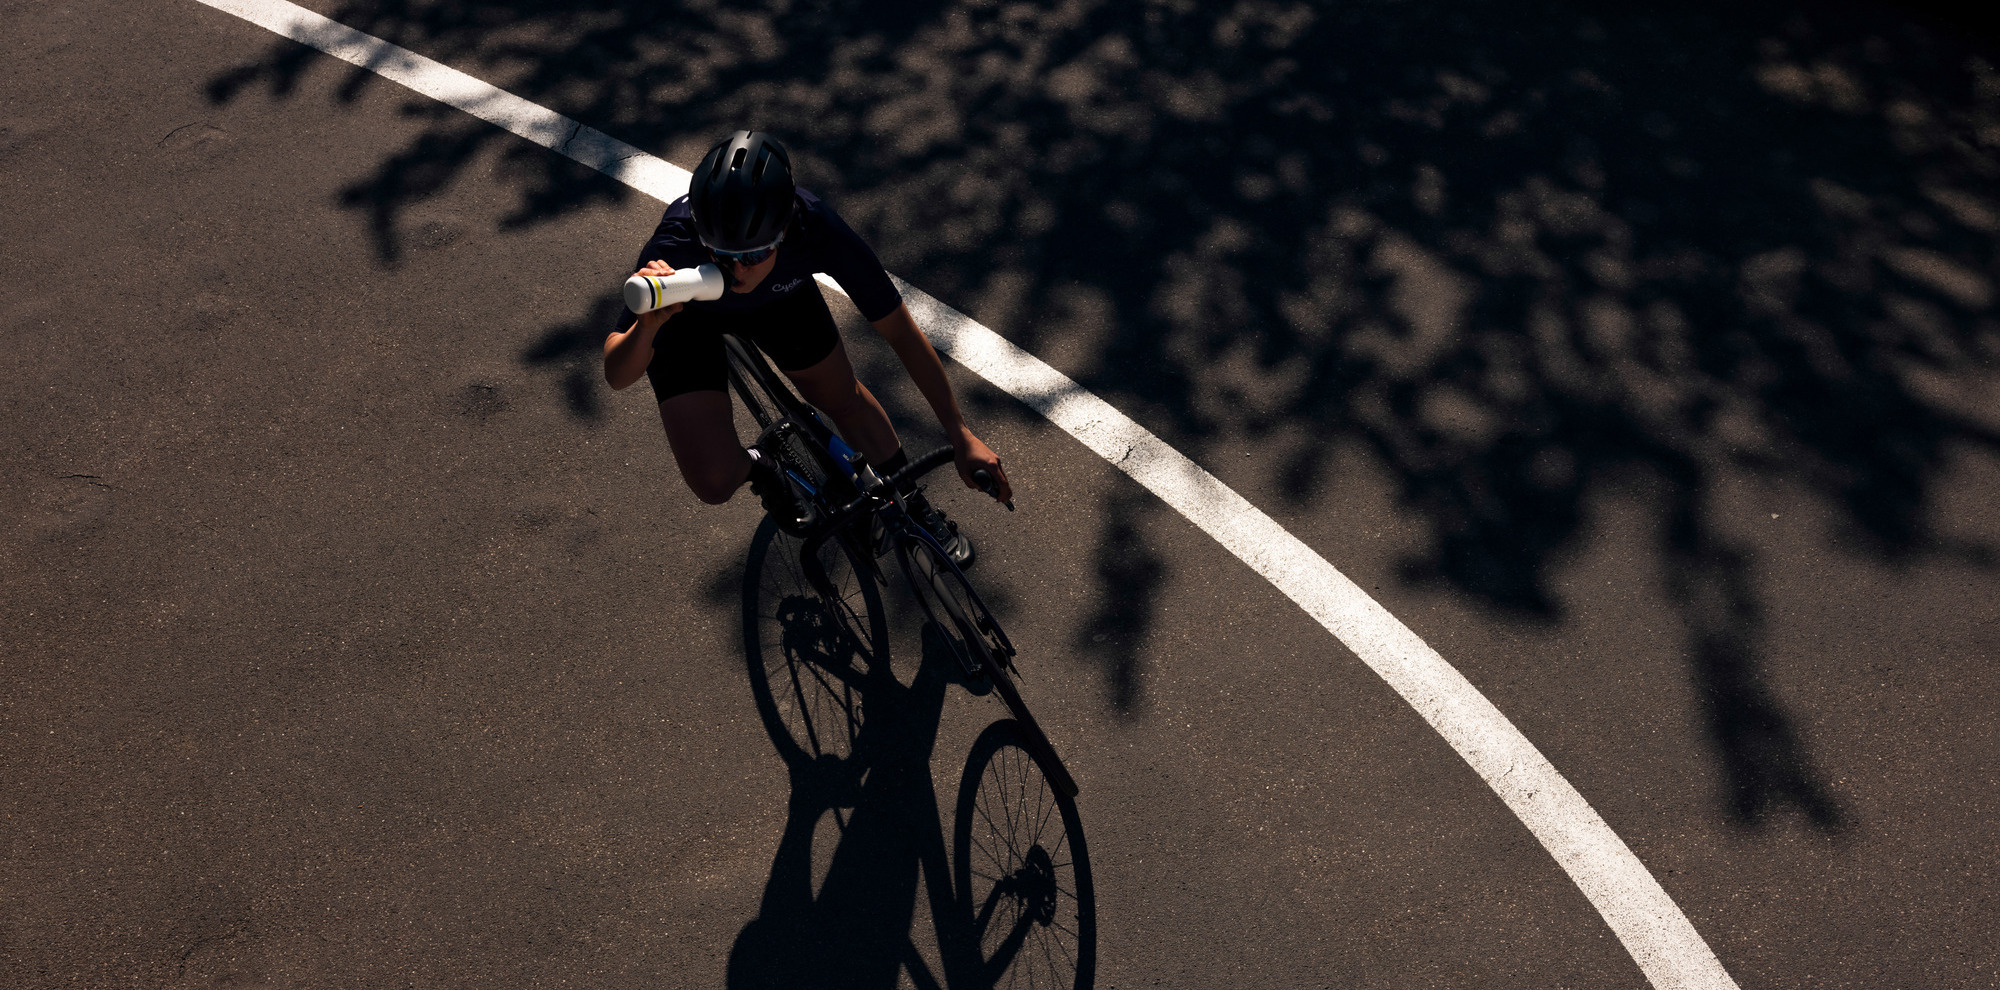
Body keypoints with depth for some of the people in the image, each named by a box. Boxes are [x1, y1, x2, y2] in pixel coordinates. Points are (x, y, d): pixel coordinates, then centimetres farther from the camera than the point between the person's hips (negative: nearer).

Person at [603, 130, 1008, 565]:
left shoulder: (819, 231, -39)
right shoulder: (673, 249, -43)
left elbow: (901, 331, -26)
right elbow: (616, 375, -37)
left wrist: (961, 435, -22)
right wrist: (647, 325, -61)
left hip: (778, 296, 2)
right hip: (687, 315, -1)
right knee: (714, 484, -12)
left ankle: (913, 507, 40)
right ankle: (759, 470, 27)